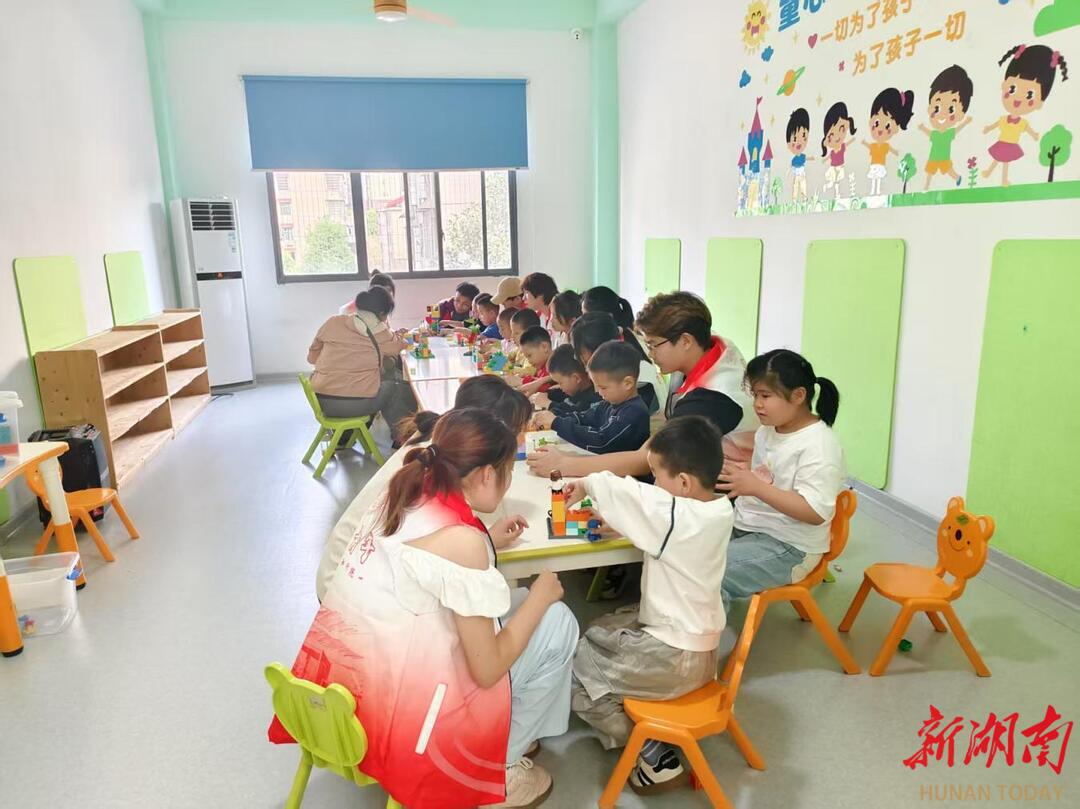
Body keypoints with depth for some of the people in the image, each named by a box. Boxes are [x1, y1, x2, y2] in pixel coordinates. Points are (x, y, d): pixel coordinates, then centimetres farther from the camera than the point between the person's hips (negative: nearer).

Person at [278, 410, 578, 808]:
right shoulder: (461, 539, -23)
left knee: (507, 602, 18)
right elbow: (487, 669, -15)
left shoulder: (402, 499, 0)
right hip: (393, 718, -8)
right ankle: (497, 768, 16)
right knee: (557, 623, 3)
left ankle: (502, 732, 27)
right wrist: (541, 596, -3)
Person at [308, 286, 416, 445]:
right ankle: (400, 436, 34)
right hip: (357, 404, -4)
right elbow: (399, 346, 16)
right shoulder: (381, 333, -3)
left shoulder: (333, 323, 3)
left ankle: (341, 438, 37)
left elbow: (312, 357, 11)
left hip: (322, 402, 4)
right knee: (394, 388, 23)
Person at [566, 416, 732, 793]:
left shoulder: (676, 516, -28)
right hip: (699, 643, 9)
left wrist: (584, 484, -2)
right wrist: (619, 525, -5)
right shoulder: (720, 508, -3)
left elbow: (624, 491, -19)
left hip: (675, 659, -9)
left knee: (573, 670, 3)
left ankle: (656, 759, 8)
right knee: (599, 633, 23)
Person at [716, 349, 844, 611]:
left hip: (788, 546, -8)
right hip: (745, 526, 8)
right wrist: (735, 479, -1)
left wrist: (756, 488, -30)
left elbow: (816, 512, -25)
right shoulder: (768, 430, 7)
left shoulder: (818, 445, -19)